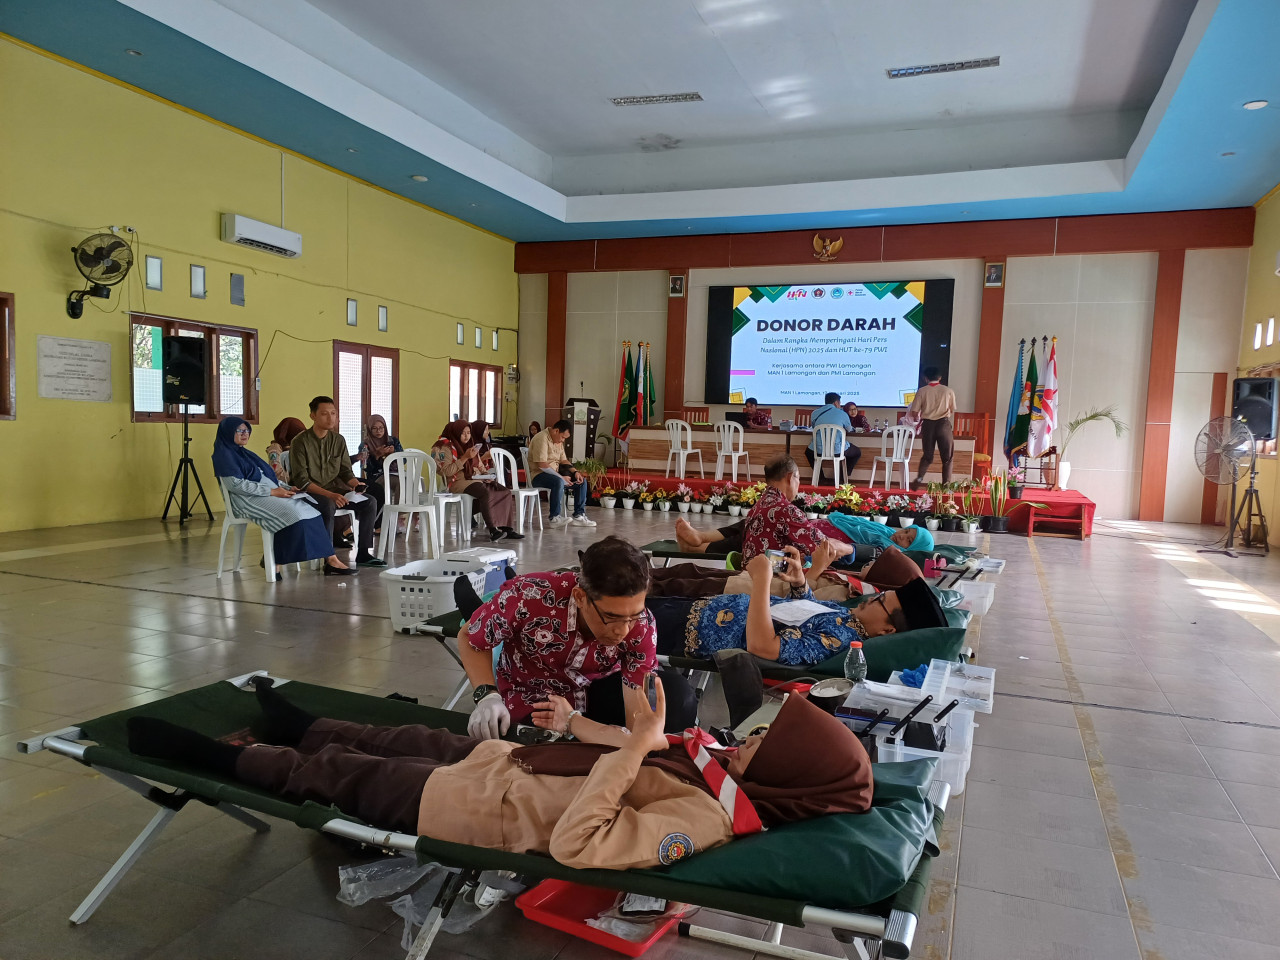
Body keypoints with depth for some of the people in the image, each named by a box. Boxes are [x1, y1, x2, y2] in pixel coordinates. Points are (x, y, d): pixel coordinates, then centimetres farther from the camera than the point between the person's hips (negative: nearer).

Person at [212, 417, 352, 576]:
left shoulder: (245, 453, 27)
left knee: (309, 510, -13)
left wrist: (288, 488, 5)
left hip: (269, 493, 8)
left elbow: (268, 478, 24)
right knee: (290, 512, -33)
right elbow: (236, 484, -13)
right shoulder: (224, 455, 0)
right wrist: (272, 492, -17)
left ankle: (330, 560, -23)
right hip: (247, 499, -8)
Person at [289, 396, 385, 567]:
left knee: (368, 501, -14)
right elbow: (301, 480, -16)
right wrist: (329, 494, -29)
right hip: (308, 493, -6)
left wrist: (355, 483, -15)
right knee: (327, 506, -37)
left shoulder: (338, 440, 6)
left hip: (333, 489, 6)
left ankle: (363, 554, -9)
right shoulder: (300, 442, -10)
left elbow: (346, 471, 9)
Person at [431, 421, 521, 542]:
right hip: (458, 481, -8)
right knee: (485, 493, -36)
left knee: (506, 493, -12)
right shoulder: (446, 446, -4)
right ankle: (492, 531, -36)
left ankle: (506, 528, -14)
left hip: (475, 479, 8)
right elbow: (447, 471, -16)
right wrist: (465, 457, -18)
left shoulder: (470, 445, 19)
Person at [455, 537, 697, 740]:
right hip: (533, 703, 0)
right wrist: (487, 697, -29)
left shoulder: (641, 626, -28)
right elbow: (469, 638, -12)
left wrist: (573, 721, -49)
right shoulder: (528, 597, -32)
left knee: (680, 700, -25)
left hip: (596, 691, 0)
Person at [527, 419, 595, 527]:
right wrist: (561, 478, -23)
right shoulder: (542, 439, -19)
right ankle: (555, 517, -29)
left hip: (555, 473, 9)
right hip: (539, 475, -9)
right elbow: (542, 465, -26)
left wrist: (575, 472, -3)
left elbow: (563, 460, 16)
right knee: (558, 482, -38)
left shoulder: (558, 441, 11)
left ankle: (579, 515, -3)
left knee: (582, 481, 0)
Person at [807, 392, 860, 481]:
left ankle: (819, 475, 26)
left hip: (818, 450, 2)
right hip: (837, 450, -2)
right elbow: (849, 430, 16)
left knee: (808, 451, 38)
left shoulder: (815, 413, 5)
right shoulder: (842, 414, 0)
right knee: (857, 452, 26)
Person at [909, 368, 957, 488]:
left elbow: (914, 412, -2)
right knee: (947, 457, 8)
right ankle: (946, 484, 4)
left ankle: (919, 479, -2)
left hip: (928, 424, 1)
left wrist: (919, 418, 20)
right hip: (944, 424, -1)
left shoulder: (922, 391, 0)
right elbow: (952, 411, 10)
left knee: (927, 456, 14)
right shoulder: (948, 391, 3)